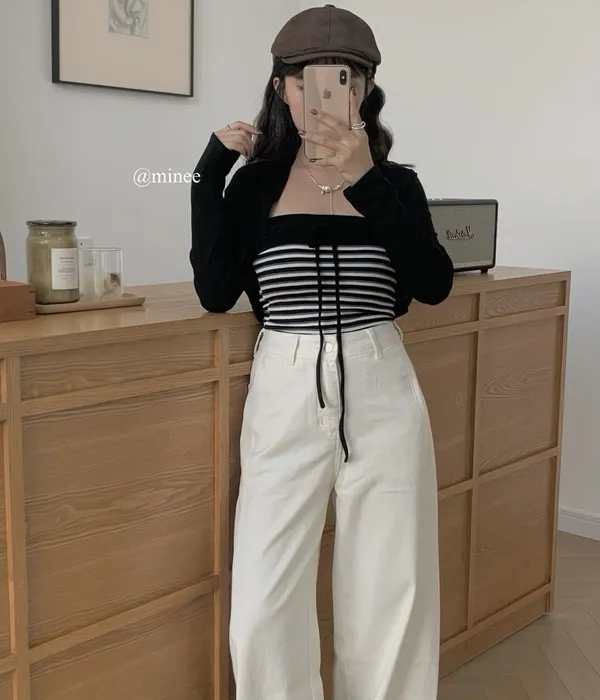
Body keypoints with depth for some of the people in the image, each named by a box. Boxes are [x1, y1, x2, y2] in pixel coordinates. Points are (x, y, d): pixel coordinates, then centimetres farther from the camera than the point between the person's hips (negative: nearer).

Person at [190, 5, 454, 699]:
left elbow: (434, 285, -11)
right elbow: (216, 293, -6)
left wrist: (368, 183, -20)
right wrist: (210, 172, -6)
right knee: (262, 609, -2)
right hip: (285, 398, 0)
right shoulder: (255, 182, 4)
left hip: (381, 399, 1)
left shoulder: (395, 182, 4)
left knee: (389, 596, 8)